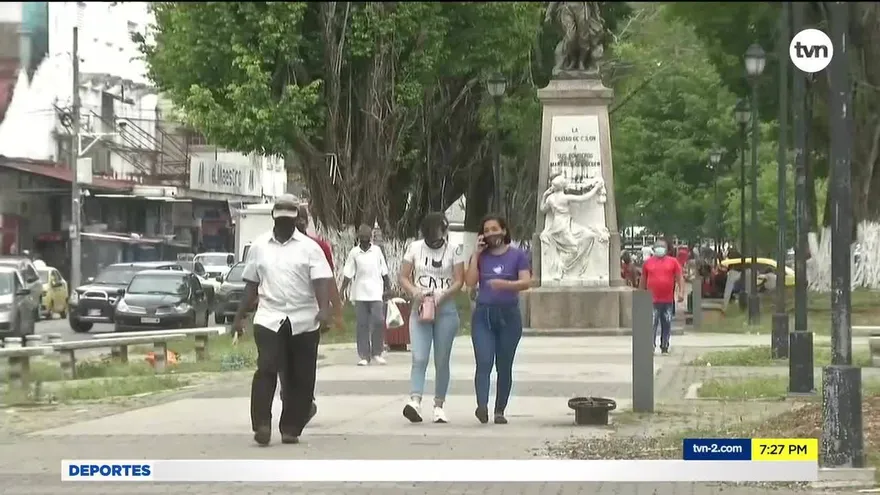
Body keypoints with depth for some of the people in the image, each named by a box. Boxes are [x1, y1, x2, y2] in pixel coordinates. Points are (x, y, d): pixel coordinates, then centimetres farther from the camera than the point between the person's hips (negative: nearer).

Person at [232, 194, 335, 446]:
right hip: (269, 319, 0)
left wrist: (324, 309, -23)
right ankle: (262, 424, -16)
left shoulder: (309, 247, 3)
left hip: (304, 321, 0)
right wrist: (239, 316, 14)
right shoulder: (259, 247, 11)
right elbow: (251, 285, 16)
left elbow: (321, 281, -7)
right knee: (266, 369, -16)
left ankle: (291, 428, 12)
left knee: (301, 378, 2)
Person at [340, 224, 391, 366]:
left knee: (379, 321, -10)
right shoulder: (354, 252, 3)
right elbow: (348, 274, 3)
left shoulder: (377, 251, 6)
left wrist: (388, 288, 9)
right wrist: (342, 290, -3)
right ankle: (364, 356, 5)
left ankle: (377, 353, 4)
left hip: (376, 294, 0)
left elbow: (384, 272, 10)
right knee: (362, 325, 1)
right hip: (360, 294, 0)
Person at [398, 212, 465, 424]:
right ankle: (415, 401, -24)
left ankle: (439, 405, 14)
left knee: (442, 361, 5)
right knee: (419, 358, -13)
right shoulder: (414, 248, 5)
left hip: (446, 310, 0)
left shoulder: (454, 250, 1)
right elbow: (404, 277, 5)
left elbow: (459, 281, -2)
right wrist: (415, 292, -15)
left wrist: (441, 296, -18)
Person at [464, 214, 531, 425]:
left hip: (508, 315, 0)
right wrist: (476, 254, -3)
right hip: (483, 315, 0)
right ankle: (482, 406, -28)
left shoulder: (517, 255, 4)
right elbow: (470, 282, -2)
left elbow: (526, 282, -7)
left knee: (504, 366, 5)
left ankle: (500, 411, 12)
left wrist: (504, 284, -25)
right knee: (484, 362, -14)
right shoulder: (481, 256, 9)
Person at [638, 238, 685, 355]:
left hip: (668, 301, 1)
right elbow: (643, 281, 15)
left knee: (667, 325, 6)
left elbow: (680, 278, 5)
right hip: (652, 301, -1)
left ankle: (664, 347, 15)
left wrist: (681, 292, -8)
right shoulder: (648, 262, 9)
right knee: (652, 324, -9)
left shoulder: (673, 262, 7)